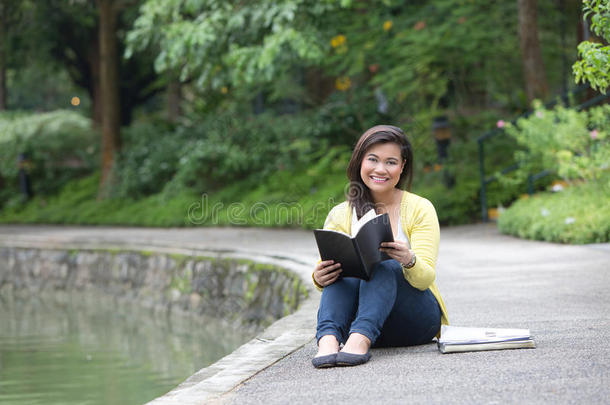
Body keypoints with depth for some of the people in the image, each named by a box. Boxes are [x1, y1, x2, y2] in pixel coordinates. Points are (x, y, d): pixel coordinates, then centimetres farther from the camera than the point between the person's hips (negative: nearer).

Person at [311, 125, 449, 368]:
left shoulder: (419, 209, -1)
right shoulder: (341, 215, 6)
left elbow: (425, 278, -11)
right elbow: (325, 269, -5)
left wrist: (409, 261, -35)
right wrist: (319, 278, -30)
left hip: (415, 321, -2)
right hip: (357, 318, 2)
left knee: (386, 267, -30)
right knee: (341, 272, -27)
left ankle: (360, 339, -53)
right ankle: (328, 339, -51)